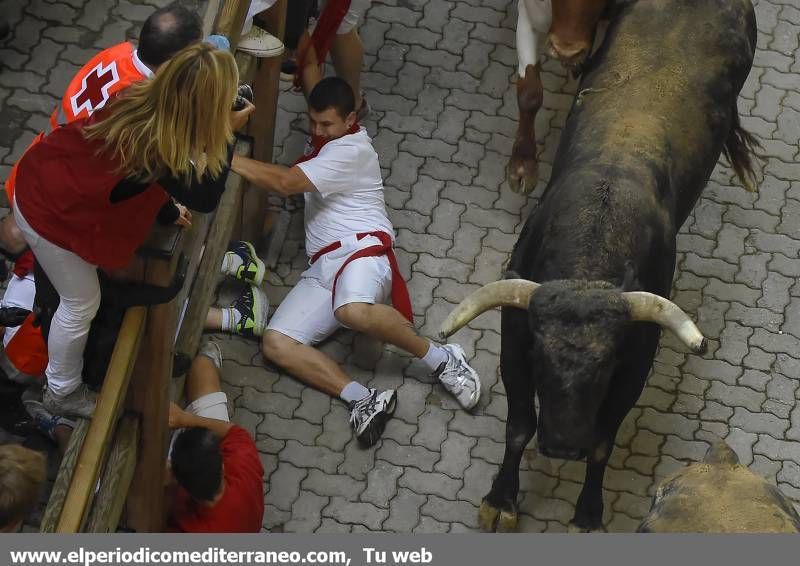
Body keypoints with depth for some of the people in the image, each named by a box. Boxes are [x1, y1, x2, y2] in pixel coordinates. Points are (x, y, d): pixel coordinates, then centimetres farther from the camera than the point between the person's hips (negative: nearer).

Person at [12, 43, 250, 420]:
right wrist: (227, 136, -19)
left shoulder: (144, 100, -16)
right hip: (51, 214, -7)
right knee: (81, 305, 14)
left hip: (48, 182, 7)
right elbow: (205, 198, -23)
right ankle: (62, 394, 35)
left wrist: (167, 209, 8)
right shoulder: (158, 150, -37)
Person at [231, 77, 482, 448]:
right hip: (323, 267, 9)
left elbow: (285, 183, -16)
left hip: (362, 249, -9)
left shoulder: (351, 150, -8)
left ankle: (442, 358, -22)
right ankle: (363, 400, -24)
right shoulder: (327, 143, 23)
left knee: (353, 311, -44)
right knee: (275, 343, -16)